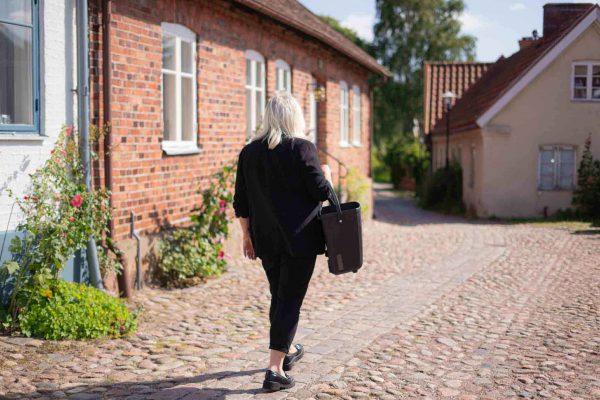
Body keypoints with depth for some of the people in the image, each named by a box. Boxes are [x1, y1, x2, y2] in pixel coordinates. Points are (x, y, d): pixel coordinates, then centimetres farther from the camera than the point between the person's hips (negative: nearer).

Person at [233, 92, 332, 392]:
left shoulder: (249, 152, 4)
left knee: (279, 296, 21)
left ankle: (288, 351, 39)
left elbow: (241, 203, 7)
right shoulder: (301, 148, -11)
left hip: (265, 240, 5)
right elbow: (322, 192, -10)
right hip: (300, 238, -5)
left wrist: (247, 236, 16)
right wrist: (326, 174, 10)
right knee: (290, 300, -1)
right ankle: (275, 370, -4)